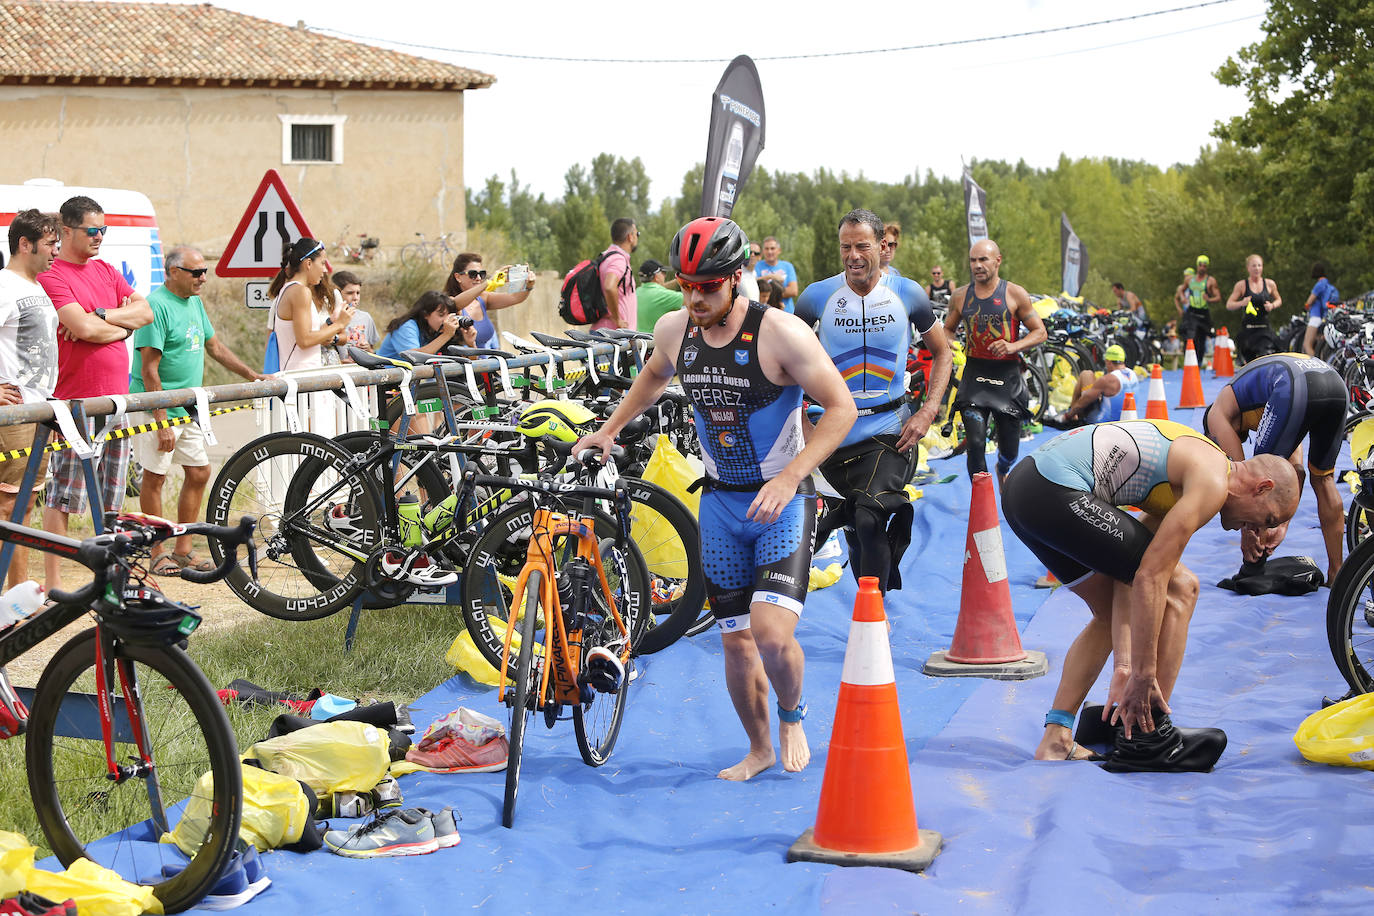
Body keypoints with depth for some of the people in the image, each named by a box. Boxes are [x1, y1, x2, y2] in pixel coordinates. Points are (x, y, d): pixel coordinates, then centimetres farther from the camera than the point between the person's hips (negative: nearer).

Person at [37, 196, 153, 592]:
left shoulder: (107, 271, 16)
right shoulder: (51, 275, -8)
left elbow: (145, 312, 6)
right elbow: (83, 328, -20)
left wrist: (101, 315, -9)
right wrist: (123, 324, -3)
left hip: (115, 396, 8)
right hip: (75, 401, -8)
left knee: (111, 496, 12)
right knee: (63, 496, -5)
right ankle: (53, 582, -2)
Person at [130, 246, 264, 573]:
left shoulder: (194, 302, 10)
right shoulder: (156, 305, -16)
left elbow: (214, 346, 24)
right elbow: (150, 369, -19)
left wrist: (252, 375, 17)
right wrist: (162, 423, -21)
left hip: (189, 408, 9)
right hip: (158, 408, -9)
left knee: (199, 473, 9)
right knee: (155, 476, 0)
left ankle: (183, 550, 18)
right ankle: (158, 553, 9)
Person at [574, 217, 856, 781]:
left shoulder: (780, 333, -19)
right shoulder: (674, 330, -2)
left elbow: (841, 408, -17)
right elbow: (655, 375, 23)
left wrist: (789, 478, -25)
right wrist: (611, 428, 15)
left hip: (782, 501, -5)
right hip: (720, 502, 5)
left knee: (772, 634, -19)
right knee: (735, 640, 7)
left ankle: (792, 716, 12)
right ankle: (759, 749, 27)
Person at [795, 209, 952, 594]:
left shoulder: (908, 294, -4)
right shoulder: (817, 296, -5)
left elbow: (942, 353, 8)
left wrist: (928, 411, -5)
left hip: (890, 430, -2)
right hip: (834, 429, 2)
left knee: (869, 520, -21)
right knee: (854, 532, 10)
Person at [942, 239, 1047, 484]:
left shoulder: (1015, 294, -3)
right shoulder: (961, 296, 5)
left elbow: (1040, 332, 0)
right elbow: (947, 329, 19)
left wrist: (1013, 346, -18)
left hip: (1007, 375, -1)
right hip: (974, 374, 1)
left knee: (1009, 450, 10)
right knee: (975, 443, -14)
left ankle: (1002, 471, 45)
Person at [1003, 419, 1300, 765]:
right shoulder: (1212, 481, -5)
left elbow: (1128, 582, 19)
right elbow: (1150, 577, -12)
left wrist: (1124, 668, 11)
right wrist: (1143, 675, -8)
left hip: (1020, 483, 10)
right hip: (1056, 491, -10)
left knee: (1108, 612, 24)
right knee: (1180, 588, -2)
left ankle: (1055, 740, 19)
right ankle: (1148, 739, 3)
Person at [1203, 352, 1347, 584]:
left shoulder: (1219, 412, 26)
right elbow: (1295, 469, 33)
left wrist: (1248, 532, 21)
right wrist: (1283, 526, 27)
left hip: (1296, 389, -7)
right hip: (1337, 384, 7)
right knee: (1324, 479, 24)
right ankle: (1337, 573, 28)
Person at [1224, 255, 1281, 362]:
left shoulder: (1270, 284, 5)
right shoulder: (1241, 285, 1)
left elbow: (1278, 300, 20)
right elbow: (1229, 305, 1)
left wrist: (1272, 305, -3)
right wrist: (1241, 303, -19)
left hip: (1264, 327, 0)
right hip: (1248, 328, 0)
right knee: (1250, 359, 3)